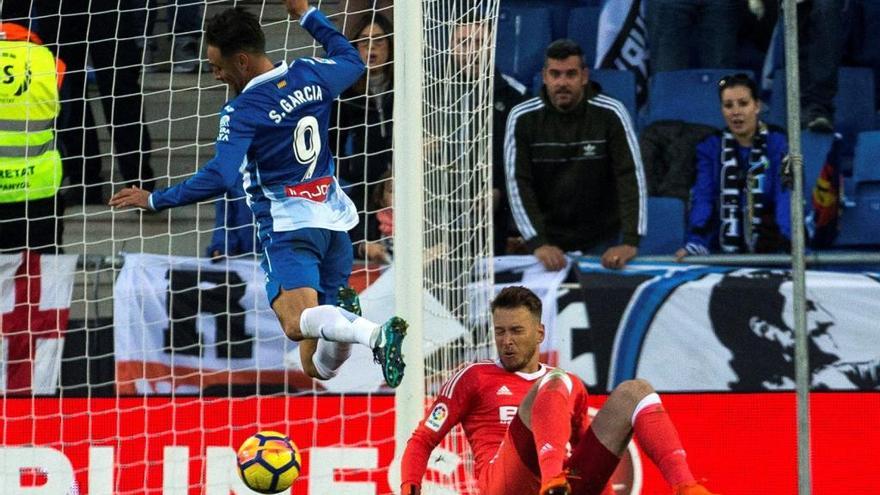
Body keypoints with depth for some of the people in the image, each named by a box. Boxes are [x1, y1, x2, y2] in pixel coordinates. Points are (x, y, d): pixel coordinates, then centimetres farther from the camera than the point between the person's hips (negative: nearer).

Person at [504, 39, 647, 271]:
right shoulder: (522, 119, -9)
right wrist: (538, 243, -23)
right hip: (549, 240, 1)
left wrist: (630, 242, -27)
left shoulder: (611, 114, -12)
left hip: (603, 241, -1)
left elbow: (631, 177, -17)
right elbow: (518, 183, -12)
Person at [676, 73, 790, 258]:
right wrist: (696, 242, -21)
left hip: (770, 252, -2)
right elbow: (703, 198, -5)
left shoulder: (778, 143, -2)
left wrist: (789, 241, -30)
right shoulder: (710, 147, 5)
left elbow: (786, 196, -13)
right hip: (724, 253, 2)